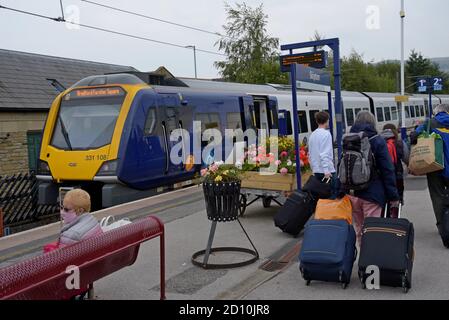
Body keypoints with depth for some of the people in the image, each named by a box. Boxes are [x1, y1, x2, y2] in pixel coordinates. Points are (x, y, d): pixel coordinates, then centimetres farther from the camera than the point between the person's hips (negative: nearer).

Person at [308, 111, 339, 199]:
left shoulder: (312, 135, 13)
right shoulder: (326, 133, -9)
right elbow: (325, 154, -18)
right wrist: (326, 171, -20)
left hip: (316, 171, 8)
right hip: (327, 171, -8)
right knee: (333, 196, -4)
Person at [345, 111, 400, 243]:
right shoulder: (378, 141, -5)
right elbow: (387, 171, -7)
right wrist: (393, 196, -4)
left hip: (352, 193, 4)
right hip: (372, 194, -4)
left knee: (359, 230, 15)